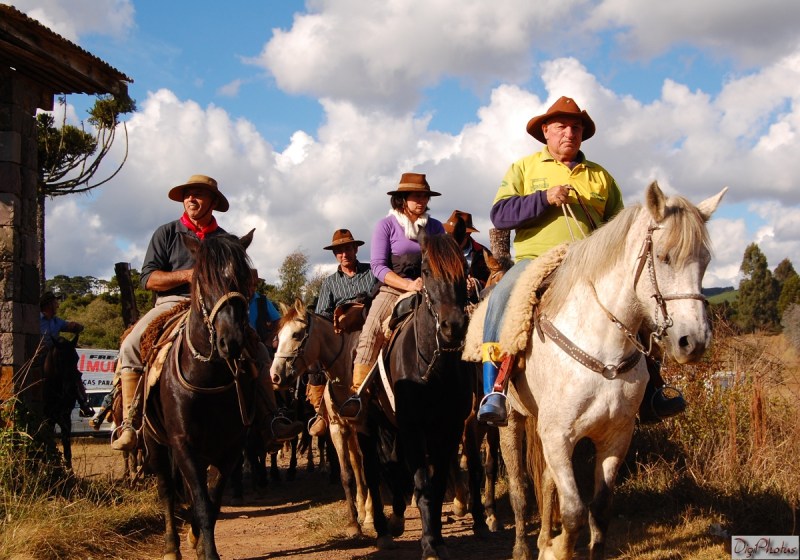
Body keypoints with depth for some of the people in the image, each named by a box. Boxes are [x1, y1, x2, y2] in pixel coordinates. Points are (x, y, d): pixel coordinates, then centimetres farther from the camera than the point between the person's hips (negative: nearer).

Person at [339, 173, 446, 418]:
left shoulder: (435, 227, 10)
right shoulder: (386, 226, 1)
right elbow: (378, 266, -7)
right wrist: (408, 284, -19)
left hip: (428, 292, 3)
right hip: (393, 290, -3)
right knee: (371, 332, -25)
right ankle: (357, 392, -29)